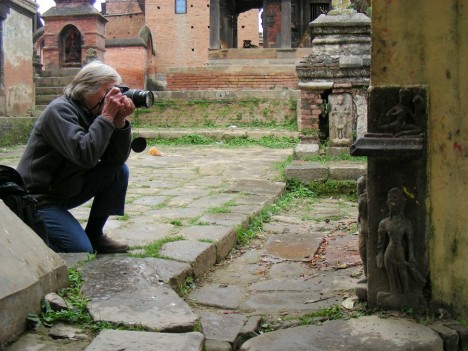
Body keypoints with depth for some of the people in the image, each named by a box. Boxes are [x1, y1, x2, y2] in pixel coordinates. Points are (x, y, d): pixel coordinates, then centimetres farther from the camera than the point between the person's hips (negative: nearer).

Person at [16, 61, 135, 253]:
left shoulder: (93, 113, 3)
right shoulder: (60, 110, -19)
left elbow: (118, 157, -3)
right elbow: (85, 155, -34)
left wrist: (120, 121, -16)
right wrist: (107, 117, -27)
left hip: (68, 190, 8)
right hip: (38, 199, -8)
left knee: (119, 171, -5)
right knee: (81, 251, -19)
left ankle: (95, 234, 5)